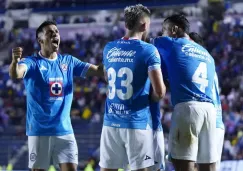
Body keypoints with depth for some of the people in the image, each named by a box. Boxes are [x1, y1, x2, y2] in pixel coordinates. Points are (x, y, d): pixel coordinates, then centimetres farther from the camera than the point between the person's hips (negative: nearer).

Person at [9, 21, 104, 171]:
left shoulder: (68, 61, 8)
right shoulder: (32, 62, -5)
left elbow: (98, 70, 3)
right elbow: (15, 74, -26)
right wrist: (15, 61, -49)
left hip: (64, 130, 3)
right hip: (39, 131, -3)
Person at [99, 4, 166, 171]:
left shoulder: (109, 49, 9)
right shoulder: (149, 50, -8)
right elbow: (159, 92, -15)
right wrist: (152, 97, 7)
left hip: (111, 121, 5)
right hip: (137, 122, -5)